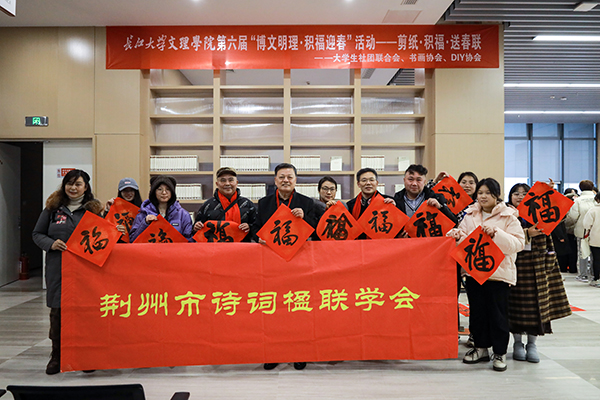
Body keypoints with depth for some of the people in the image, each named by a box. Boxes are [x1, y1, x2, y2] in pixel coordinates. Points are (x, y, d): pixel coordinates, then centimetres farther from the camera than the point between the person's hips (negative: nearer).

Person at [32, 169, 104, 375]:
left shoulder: (93, 209, 6)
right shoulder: (52, 207, 7)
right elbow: (37, 234, 11)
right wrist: (51, 244, -9)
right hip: (58, 268, 1)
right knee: (57, 310, 6)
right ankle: (57, 356, 20)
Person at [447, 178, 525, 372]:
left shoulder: (508, 216, -2)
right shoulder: (470, 215, 10)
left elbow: (518, 243, -11)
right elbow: (464, 240, 14)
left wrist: (496, 234, -22)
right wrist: (457, 235, -8)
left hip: (498, 271, -4)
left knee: (498, 313, 2)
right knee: (477, 311, 11)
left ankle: (500, 352, 17)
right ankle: (481, 348, 26)